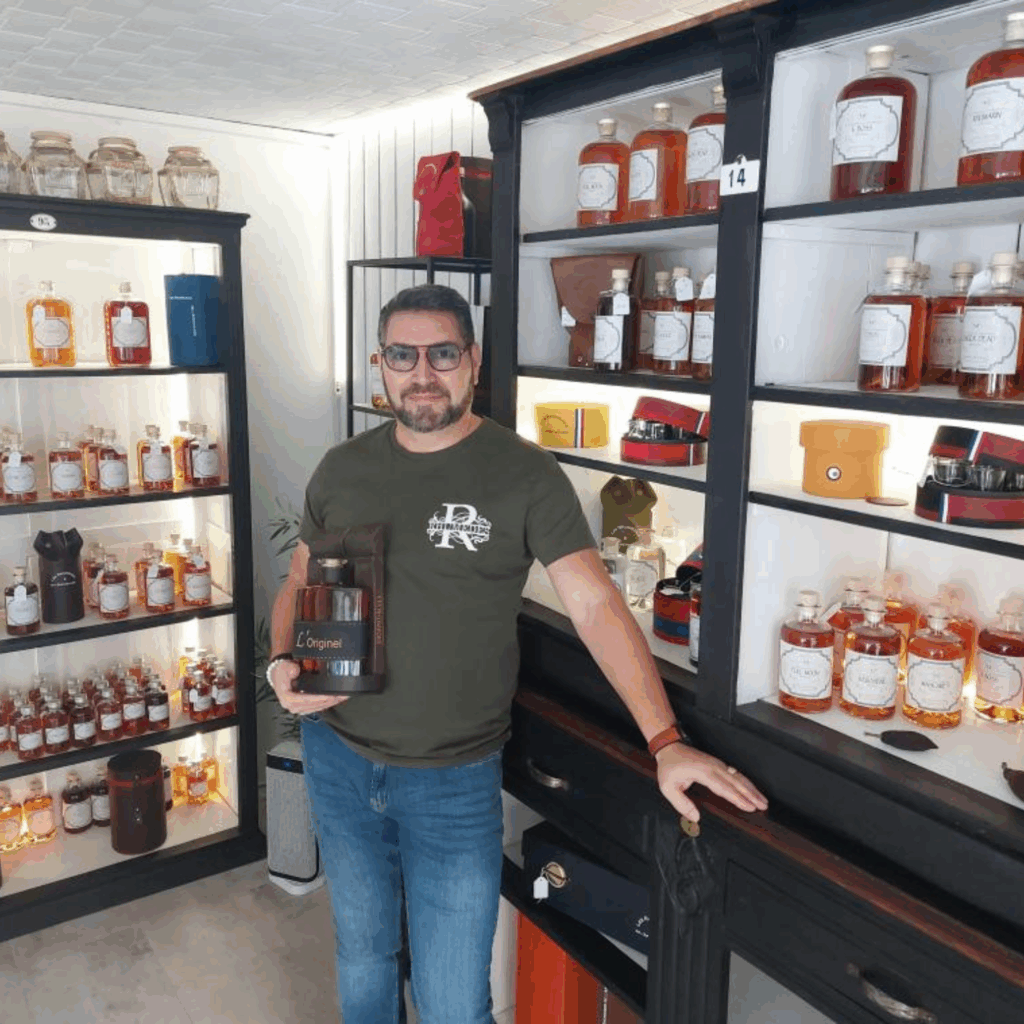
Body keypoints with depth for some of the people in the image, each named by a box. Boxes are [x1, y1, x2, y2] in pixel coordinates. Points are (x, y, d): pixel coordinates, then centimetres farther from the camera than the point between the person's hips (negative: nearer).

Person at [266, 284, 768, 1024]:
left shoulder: (525, 474, -12)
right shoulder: (342, 470, 1)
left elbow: (596, 604, -17)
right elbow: (300, 586, 11)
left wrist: (665, 742, -24)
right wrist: (284, 664, -9)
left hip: (456, 778, -3)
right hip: (338, 760, 4)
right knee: (362, 955, 24)